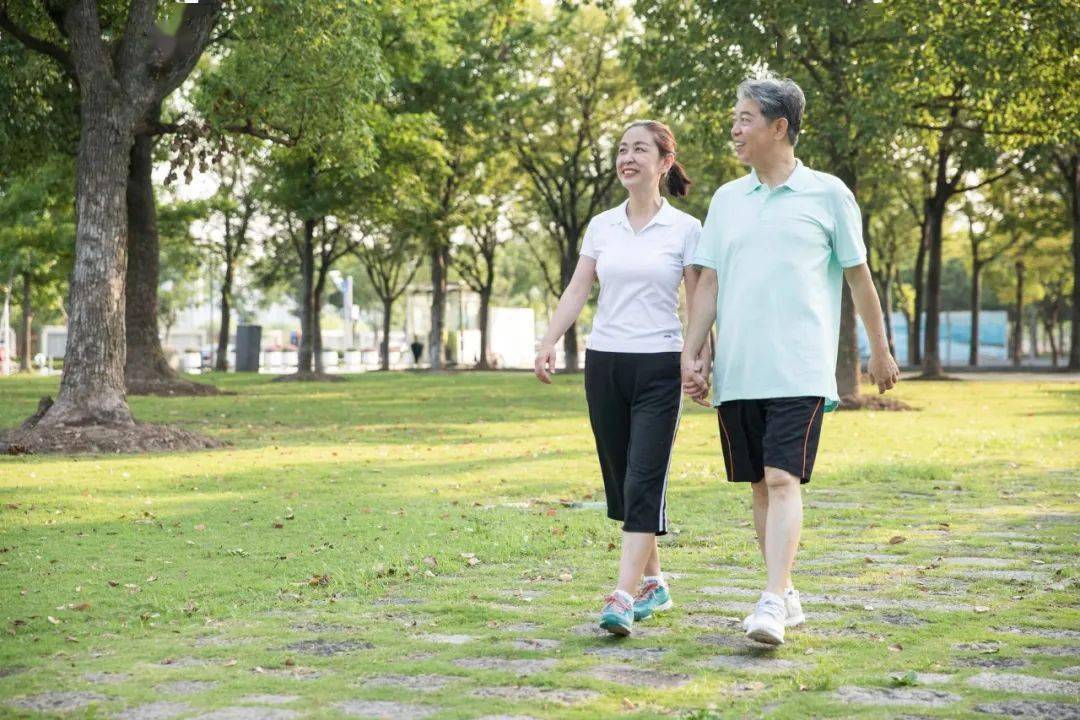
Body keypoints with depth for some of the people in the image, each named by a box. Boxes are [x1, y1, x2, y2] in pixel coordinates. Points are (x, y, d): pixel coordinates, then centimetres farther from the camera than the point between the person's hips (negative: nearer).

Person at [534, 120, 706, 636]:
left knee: (644, 480, -12)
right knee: (620, 479, 9)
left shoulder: (684, 229, -1)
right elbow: (577, 290, 8)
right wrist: (548, 343, -4)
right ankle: (652, 583, 23)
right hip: (604, 362, 5)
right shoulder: (601, 226, 9)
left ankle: (624, 597, -17)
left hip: (659, 366, -4)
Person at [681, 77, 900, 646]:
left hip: (799, 371, -5)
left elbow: (859, 277, 8)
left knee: (784, 480, -14)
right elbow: (709, 283, 14)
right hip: (736, 373, 5)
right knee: (760, 485, 9)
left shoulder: (826, 194, 2)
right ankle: (786, 596, 20)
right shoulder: (726, 200, 13)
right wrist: (692, 354, 6)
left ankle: (772, 603, -18)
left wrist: (880, 352, 13)